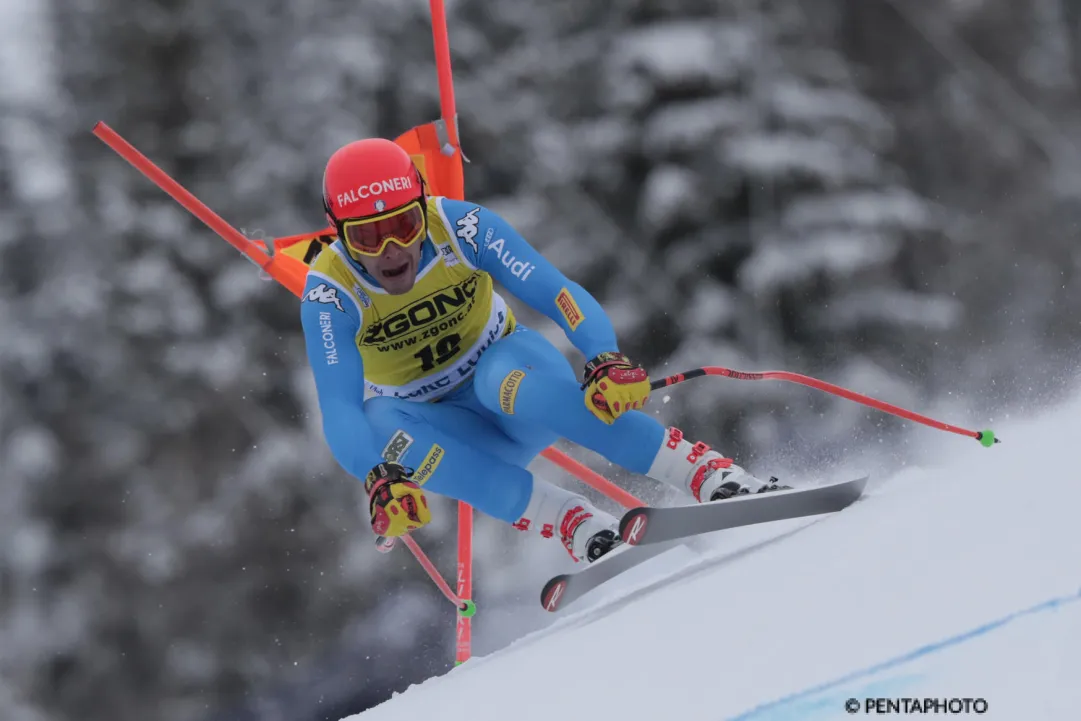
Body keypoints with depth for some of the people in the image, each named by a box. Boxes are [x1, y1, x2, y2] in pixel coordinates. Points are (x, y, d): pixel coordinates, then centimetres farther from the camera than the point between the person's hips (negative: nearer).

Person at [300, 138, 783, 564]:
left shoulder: (463, 227, -21)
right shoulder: (330, 294, -22)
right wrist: (378, 478, -51)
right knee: (381, 423, -34)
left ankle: (714, 477, -40)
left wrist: (606, 358, -48)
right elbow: (339, 408, -31)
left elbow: (560, 296, -27)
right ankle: (578, 526, -36)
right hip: (444, 430, 1)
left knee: (504, 376, -37)